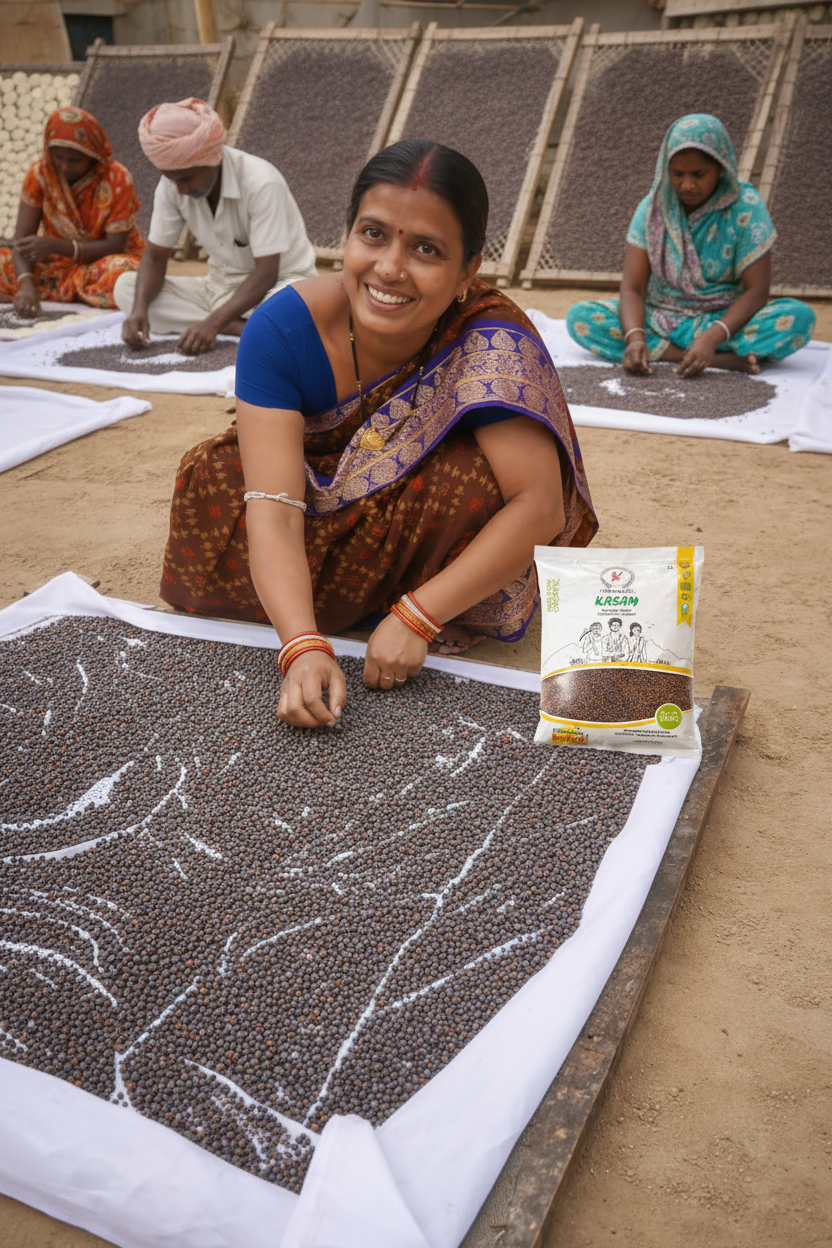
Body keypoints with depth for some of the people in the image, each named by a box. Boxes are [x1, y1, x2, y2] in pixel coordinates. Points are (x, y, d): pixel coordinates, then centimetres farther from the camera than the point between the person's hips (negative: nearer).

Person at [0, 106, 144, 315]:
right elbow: (22, 238, -13)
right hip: (58, 265, 2)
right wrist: (26, 284, -33)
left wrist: (56, 246, -29)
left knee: (122, 272, -38)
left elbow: (115, 245, -17)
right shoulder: (40, 174, -7)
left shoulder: (117, 180, -16)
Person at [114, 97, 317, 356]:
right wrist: (140, 307, -24)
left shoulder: (262, 183, -24)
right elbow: (156, 255, -4)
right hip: (222, 286, 7)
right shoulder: (171, 186, -8)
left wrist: (214, 323, -37)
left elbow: (267, 272, -26)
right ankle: (241, 328, -24)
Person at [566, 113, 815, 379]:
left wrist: (712, 338, -32)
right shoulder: (653, 208, -4)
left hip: (726, 320, -2)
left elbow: (756, 290, -14)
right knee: (579, 317, -24)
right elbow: (632, 287, -10)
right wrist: (635, 337, -32)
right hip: (659, 319, 3)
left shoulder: (746, 207, -10)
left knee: (800, 317, -29)